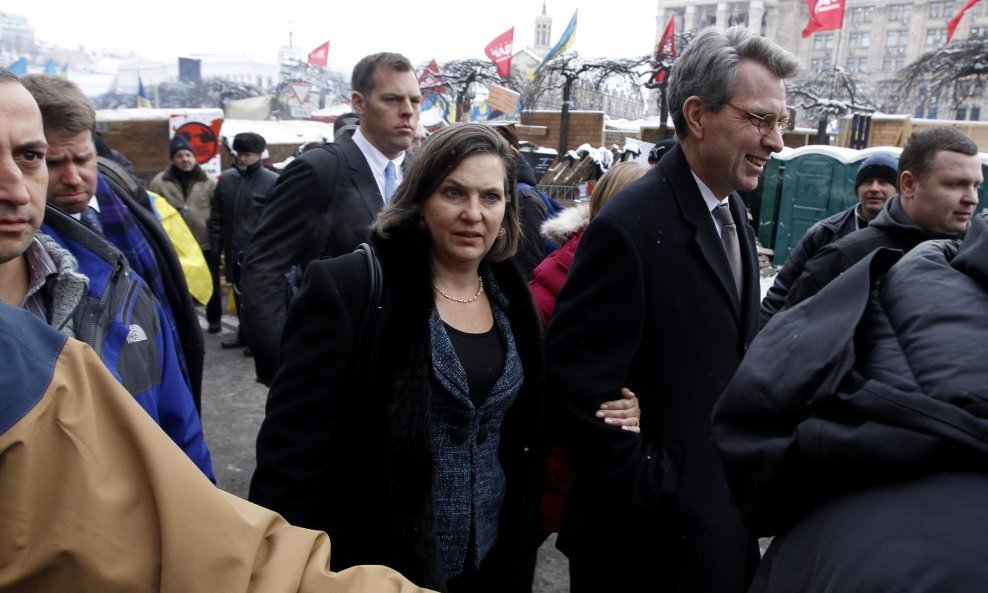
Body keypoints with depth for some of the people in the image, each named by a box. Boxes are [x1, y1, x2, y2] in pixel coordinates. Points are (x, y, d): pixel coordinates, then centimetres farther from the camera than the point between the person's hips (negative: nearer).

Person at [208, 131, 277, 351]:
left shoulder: (272, 181, -7)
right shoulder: (225, 179, 8)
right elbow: (216, 217, 12)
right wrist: (217, 247, 8)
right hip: (234, 251, 5)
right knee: (240, 294, 15)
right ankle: (244, 334, 27)